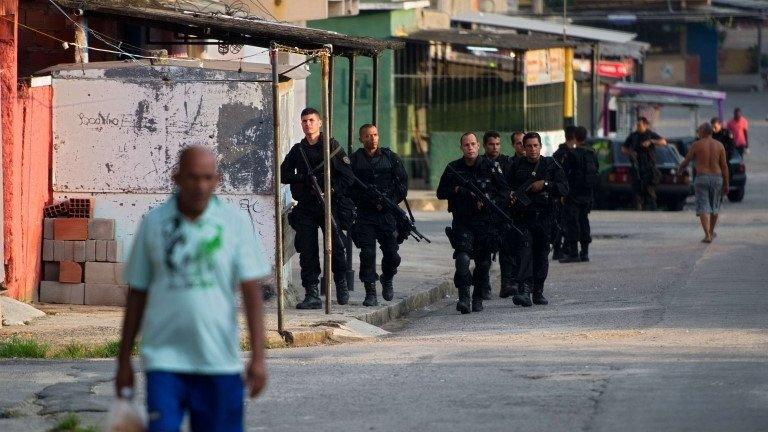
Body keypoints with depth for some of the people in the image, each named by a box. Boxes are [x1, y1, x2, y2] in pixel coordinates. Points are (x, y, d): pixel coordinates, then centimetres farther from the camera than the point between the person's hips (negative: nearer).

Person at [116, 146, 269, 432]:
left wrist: (258, 357, -9)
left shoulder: (235, 223, 2)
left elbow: (252, 291, -2)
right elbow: (137, 294, 10)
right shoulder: (153, 223, 4)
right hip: (164, 358, 0)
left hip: (220, 363, 1)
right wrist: (124, 361, 10)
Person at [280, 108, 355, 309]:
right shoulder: (297, 150, 14)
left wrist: (331, 189, -12)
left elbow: (348, 177, 0)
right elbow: (284, 174, 11)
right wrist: (302, 178, -6)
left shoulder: (332, 146, 4)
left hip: (330, 206, -3)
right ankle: (312, 294, -4)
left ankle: (341, 284, 20)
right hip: (305, 208, 3)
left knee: (335, 247, -4)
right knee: (307, 251, -4)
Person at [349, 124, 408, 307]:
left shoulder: (391, 157, 7)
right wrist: (369, 201, -11)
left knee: (391, 253, 1)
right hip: (365, 214, -1)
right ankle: (370, 292, -5)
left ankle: (387, 280, 30)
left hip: (388, 213, 1)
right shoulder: (354, 160, 4)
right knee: (367, 253, -9)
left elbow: (402, 183, 6)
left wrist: (390, 202, -6)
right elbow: (349, 187, 0)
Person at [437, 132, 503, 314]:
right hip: (462, 222, -1)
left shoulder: (489, 166, 4)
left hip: (485, 221, 1)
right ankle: (464, 298, -21)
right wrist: (457, 190, -9)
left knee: (483, 262, 6)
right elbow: (440, 193, 8)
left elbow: (503, 190, 9)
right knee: (463, 258, -19)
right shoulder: (453, 168, 4)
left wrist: (488, 197, -8)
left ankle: (478, 299, 19)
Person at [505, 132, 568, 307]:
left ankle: (538, 291, 19)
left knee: (542, 256, 7)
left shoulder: (551, 166, 7)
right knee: (525, 252, -17)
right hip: (523, 218, -1)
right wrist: (511, 196, -11)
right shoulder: (516, 168, 8)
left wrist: (545, 184, -11)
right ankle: (524, 290, -26)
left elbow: (564, 188, 1)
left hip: (544, 218, 1)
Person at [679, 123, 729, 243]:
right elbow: (724, 166, 0)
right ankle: (711, 232, 34)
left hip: (701, 178, -3)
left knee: (703, 208, -2)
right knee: (714, 207, 19)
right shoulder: (719, 145, 2)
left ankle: (707, 235, -15)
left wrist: (680, 168, 27)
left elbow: (686, 160, 5)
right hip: (717, 178, 3)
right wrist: (726, 184, 4)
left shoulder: (697, 145, -4)